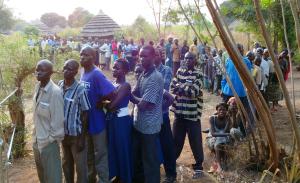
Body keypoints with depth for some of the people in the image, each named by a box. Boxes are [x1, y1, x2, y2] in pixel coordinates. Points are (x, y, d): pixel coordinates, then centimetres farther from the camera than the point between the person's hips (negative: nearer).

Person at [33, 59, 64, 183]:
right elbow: (37, 114, 9)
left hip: (48, 141, -7)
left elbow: (58, 119, -19)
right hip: (37, 139, 8)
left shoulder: (55, 92, -22)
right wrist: (36, 135, 12)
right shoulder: (38, 87, 1)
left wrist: (53, 139, -13)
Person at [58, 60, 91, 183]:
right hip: (63, 133, 5)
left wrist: (82, 138, -13)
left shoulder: (80, 89, -18)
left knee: (80, 166, 8)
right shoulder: (59, 85, -2)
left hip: (76, 134, -5)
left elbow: (85, 114, -13)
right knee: (66, 163, 22)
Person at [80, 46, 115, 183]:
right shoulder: (83, 73, 4)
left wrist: (99, 101, -15)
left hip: (96, 121, -8)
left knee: (100, 154, 6)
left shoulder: (97, 75, -21)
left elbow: (111, 93, -30)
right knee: (88, 154, 23)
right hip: (85, 120, 8)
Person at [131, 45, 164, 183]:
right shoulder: (142, 75, 8)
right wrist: (138, 100, -12)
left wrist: (133, 98, -4)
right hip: (139, 122, 8)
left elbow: (143, 104, -21)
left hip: (149, 125, -8)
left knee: (150, 160, 5)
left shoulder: (156, 78, -20)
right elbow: (134, 95, 9)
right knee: (137, 156, 21)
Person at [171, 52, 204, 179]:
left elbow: (195, 92, -17)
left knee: (195, 141, 2)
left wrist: (180, 87, -7)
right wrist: (187, 88, -13)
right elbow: (172, 87, 1)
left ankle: (198, 166, 16)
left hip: (192, 113, -4)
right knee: (176, 139, 16)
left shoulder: (198, 74, -7)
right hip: (179, 111, 4)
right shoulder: (179, 71, 9)